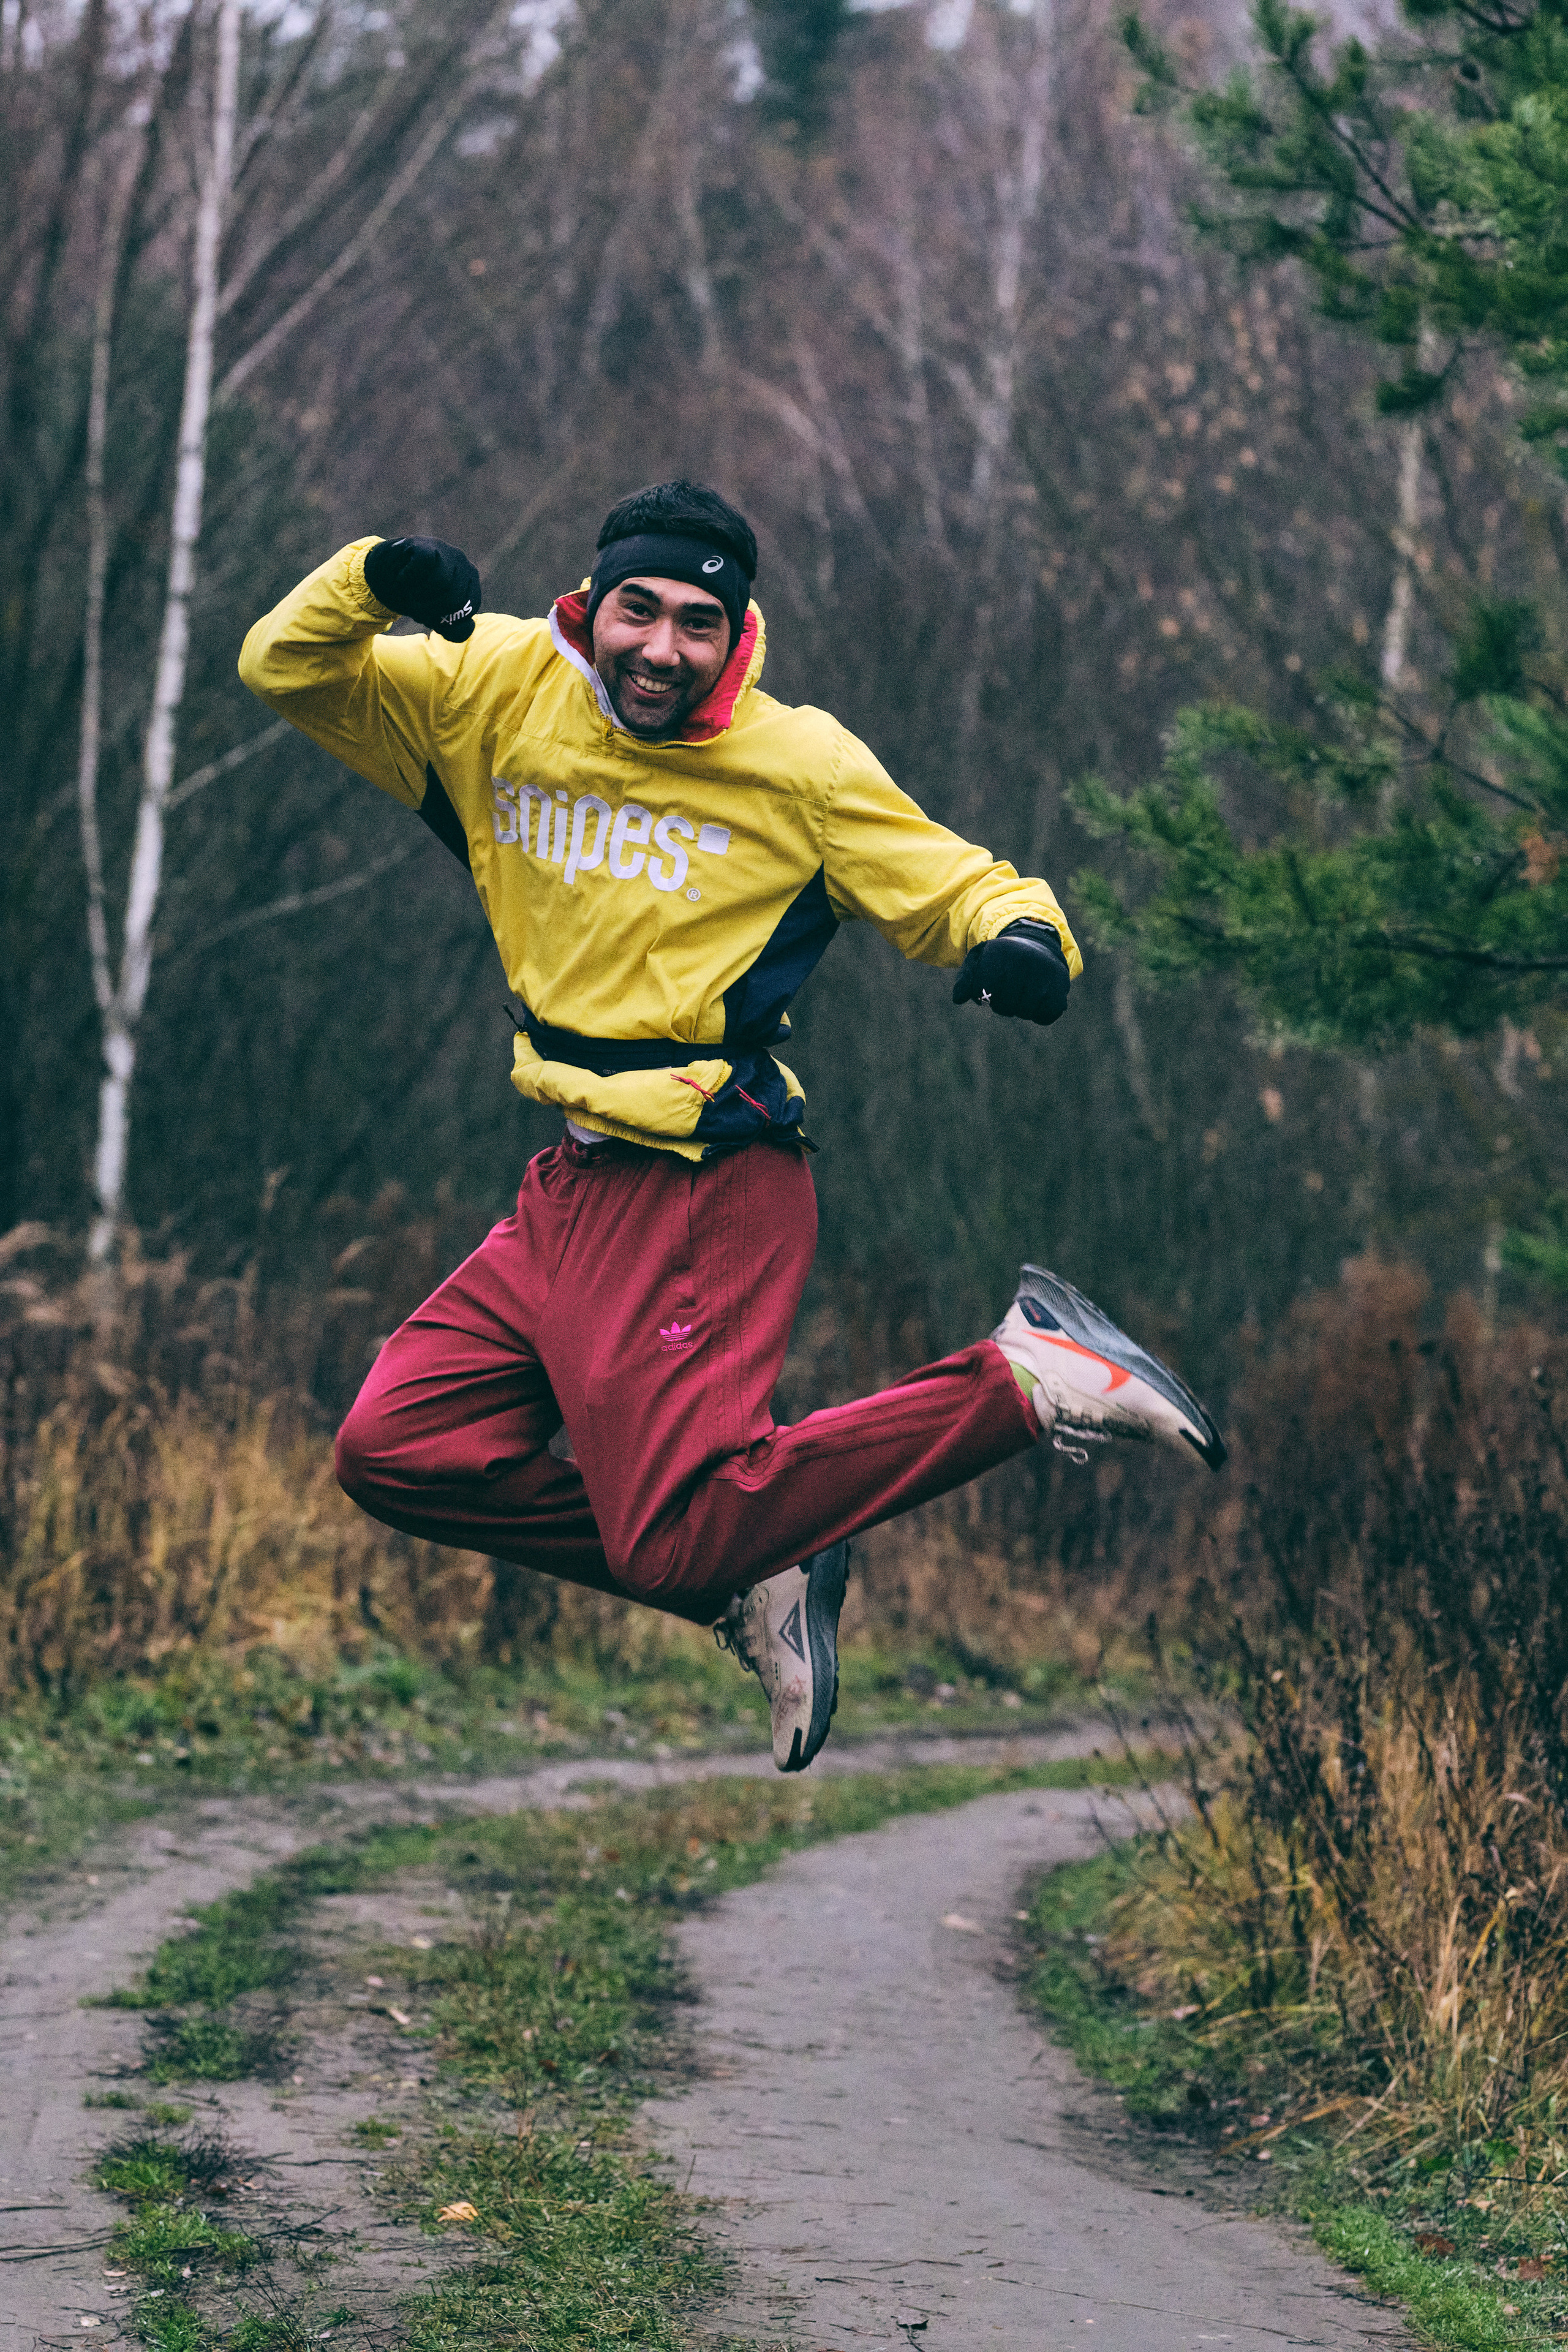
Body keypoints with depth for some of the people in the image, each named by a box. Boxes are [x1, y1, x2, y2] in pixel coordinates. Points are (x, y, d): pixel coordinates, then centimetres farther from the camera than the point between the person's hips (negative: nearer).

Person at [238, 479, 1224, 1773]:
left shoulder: (799, 760, -8)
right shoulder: (504, 694, 3)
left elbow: (958, 887, -5)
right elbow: (287, 669, 5)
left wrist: (1020, 936, -30)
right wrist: (373, 580, -17)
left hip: (707, 1191, -7)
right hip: (572, 1183, 7)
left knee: (677, 1545, -16)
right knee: (395, 1449, 3)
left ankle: (1026, 1377, -4)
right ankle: (759, 1569, 9)